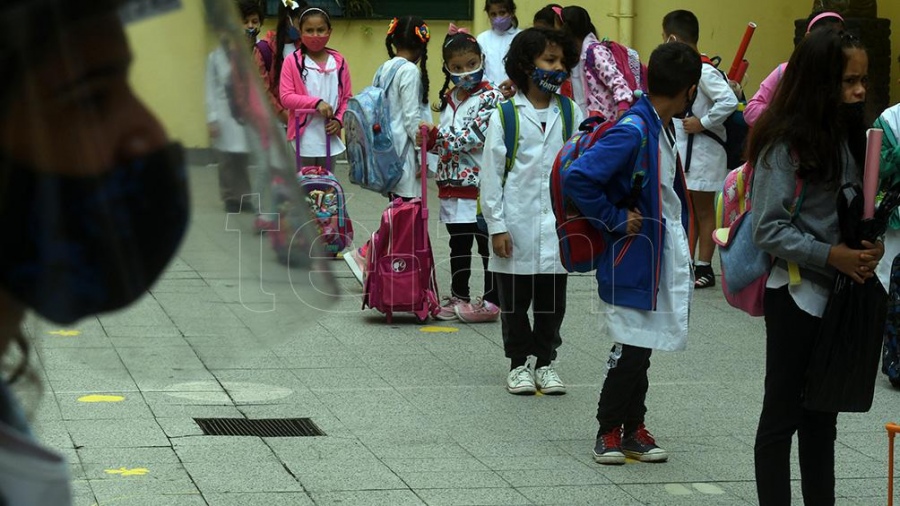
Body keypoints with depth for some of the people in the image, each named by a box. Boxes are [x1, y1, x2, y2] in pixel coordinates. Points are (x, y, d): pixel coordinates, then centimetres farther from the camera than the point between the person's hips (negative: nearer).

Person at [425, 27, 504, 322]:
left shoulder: (491, 97, -10)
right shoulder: (448, 99, 13)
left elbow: (476, 135, -19)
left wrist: (439, 137, -13)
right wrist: (430, 139, -1)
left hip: (481, 184, -7)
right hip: (452, 184, 7)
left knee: (486, 242, -1)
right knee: (458, 243, 15)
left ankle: (492, 301, 5)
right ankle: (458, 298, 24)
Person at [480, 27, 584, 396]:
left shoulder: (570, 114, 3)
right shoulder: (505, 117, -5)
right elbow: (491, 174, -4)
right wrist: (496, 226, -7)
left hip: (557, 227, 2)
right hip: (517, 226, -2)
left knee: (552, 301, 9)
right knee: (515, 300, 8)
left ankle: (545, 362, 23)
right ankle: (518, 364, 21)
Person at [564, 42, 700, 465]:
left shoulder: (662, 129, 9)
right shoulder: (632, 131, -20)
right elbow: (577, 178, -27)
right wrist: (615, 220, -19)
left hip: (663, 260, 9)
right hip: (633, 258, -9)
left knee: (642, 347, 14)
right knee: (631, 348, -1)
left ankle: (633, 429, 23)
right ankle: (609, 430, 12)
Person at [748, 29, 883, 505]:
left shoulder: (849, 137, 5)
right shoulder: (786, 143, -16)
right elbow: (769, 230, -17)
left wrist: (872, 243, -5)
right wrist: (831, 256, -24)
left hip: (841, 294, 7)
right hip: (797, 296, -7)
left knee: (822, 416, 15)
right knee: (783, 414, 3)